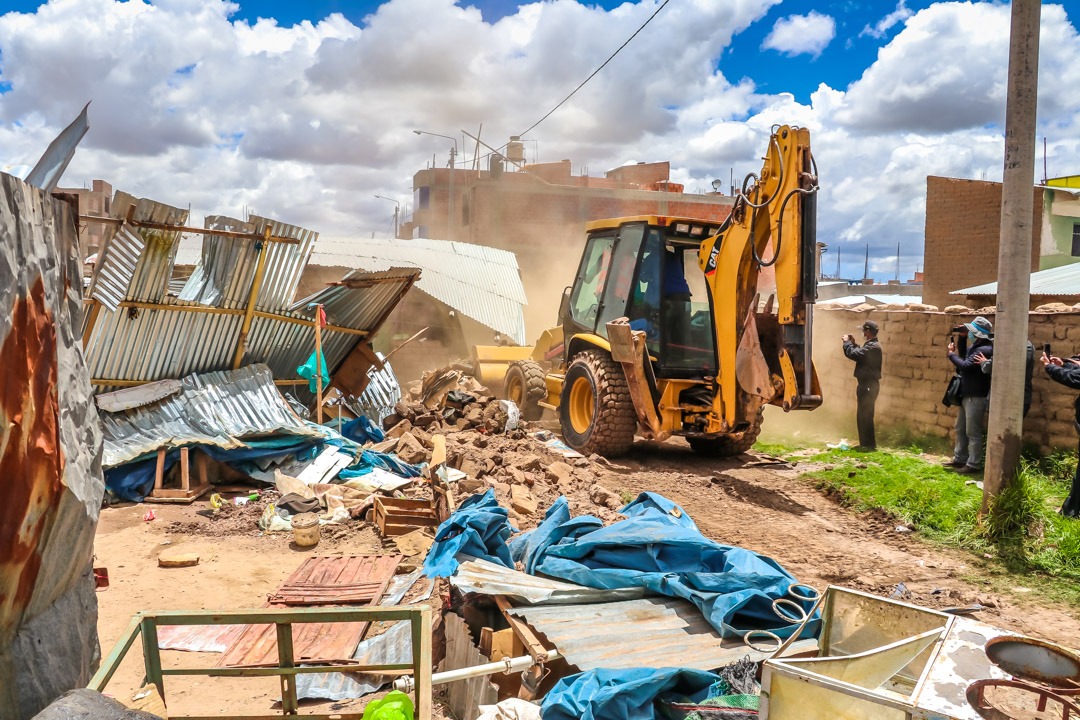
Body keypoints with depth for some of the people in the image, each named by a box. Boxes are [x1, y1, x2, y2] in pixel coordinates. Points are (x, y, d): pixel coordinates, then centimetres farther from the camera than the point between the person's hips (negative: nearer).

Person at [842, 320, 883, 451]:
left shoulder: (872, 347, -19)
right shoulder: (872, 345, 15)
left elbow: (853, 354, -24)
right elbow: (860, 354, 26)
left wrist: (847, 342, -8)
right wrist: (853, 343, 18)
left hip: (868, 385, -11)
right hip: (867, 384, 11)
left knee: (865, 415, -6)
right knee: (863, 415, 15)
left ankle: (869, 444, -1)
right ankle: (865, 443, 21)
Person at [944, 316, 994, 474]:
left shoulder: (984, 350, -20)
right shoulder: (974, 346, 12)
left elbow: (966, 365, -25)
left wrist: (951, 354, -12)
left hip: (976, 396, -10)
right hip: (966, 395, 11)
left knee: (973, 432, -4)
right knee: (960, 429, 18)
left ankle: (974, 465, 3)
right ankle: (960, 459, 28)